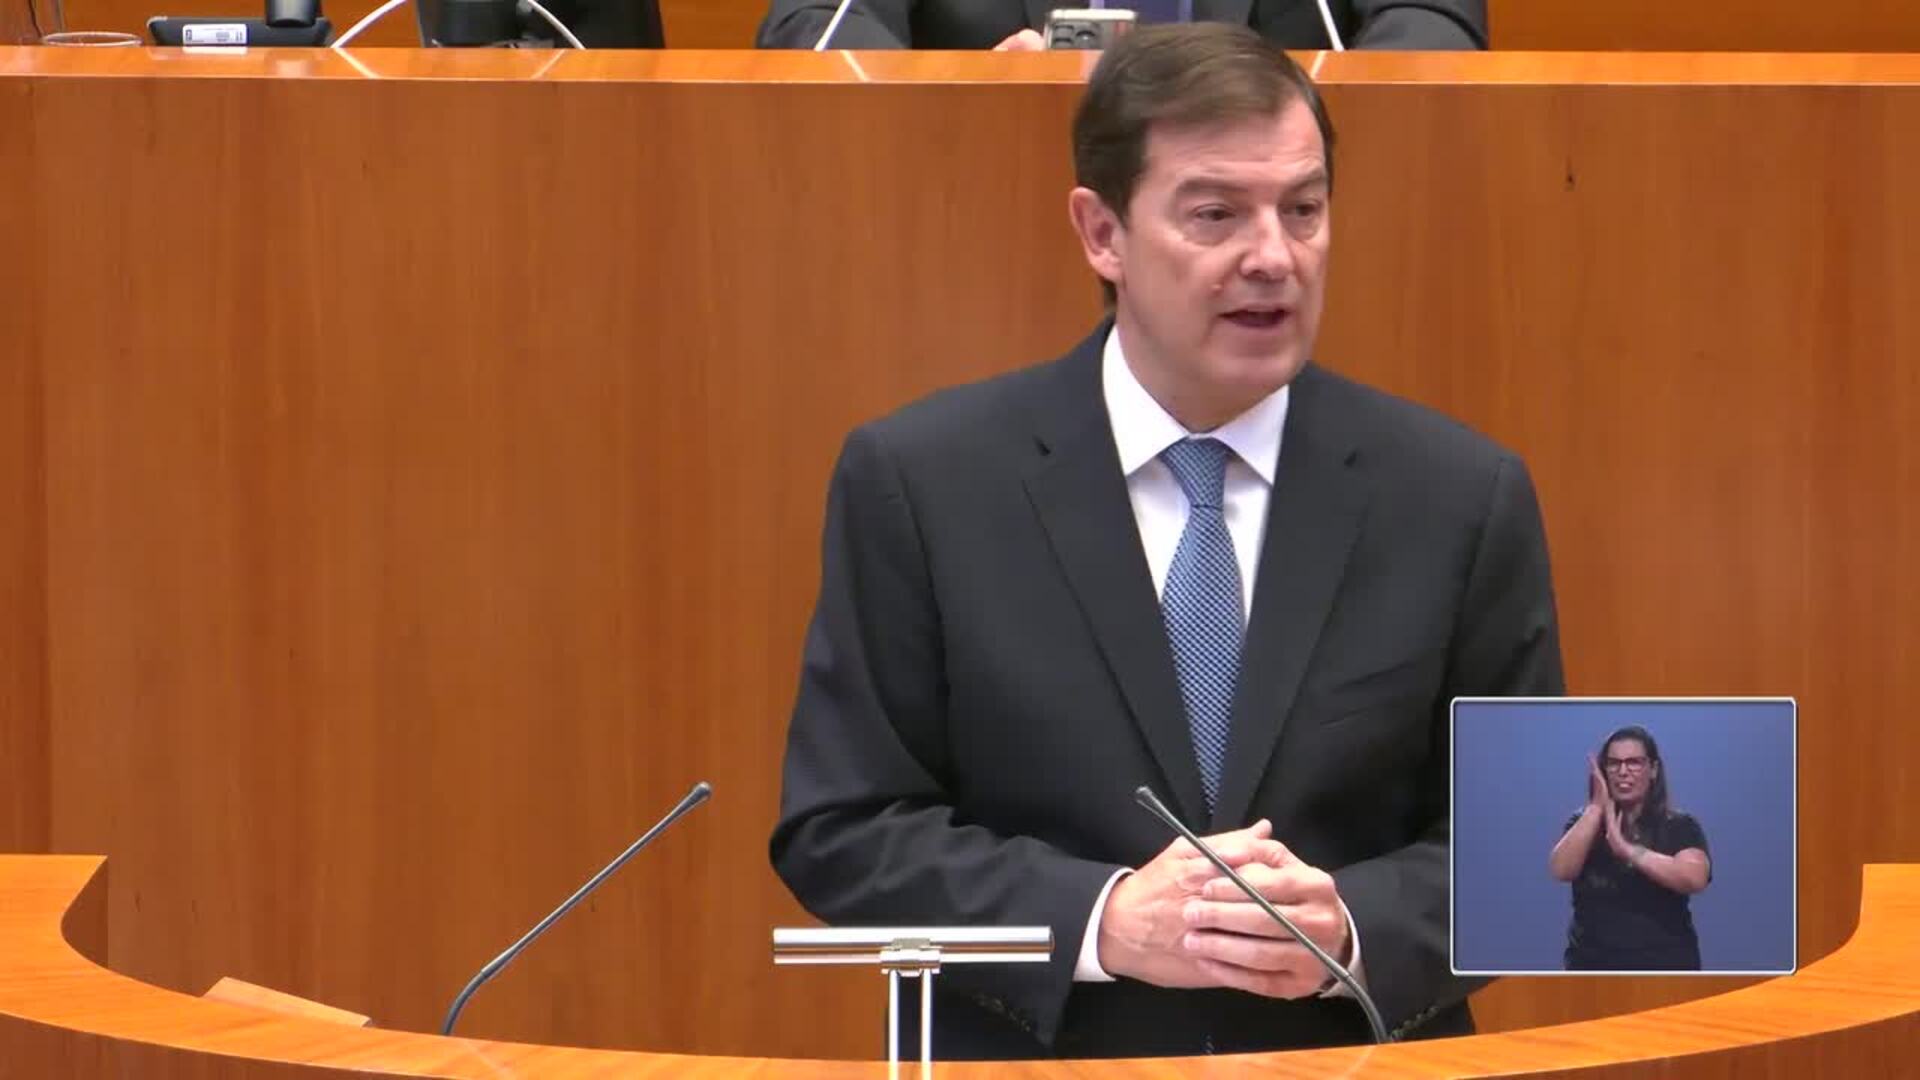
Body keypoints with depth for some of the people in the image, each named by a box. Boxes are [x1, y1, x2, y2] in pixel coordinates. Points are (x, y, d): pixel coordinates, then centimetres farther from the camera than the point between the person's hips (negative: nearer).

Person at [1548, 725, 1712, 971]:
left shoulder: (1678, 827, 1)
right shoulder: (1585, 824, 10)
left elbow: (1694, 878, -19)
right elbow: (1562, 870, -10)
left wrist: (1627, 849, -22)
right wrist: (1596, 807, -11)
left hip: (1664, 974, -2)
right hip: (1595, 973, 2)